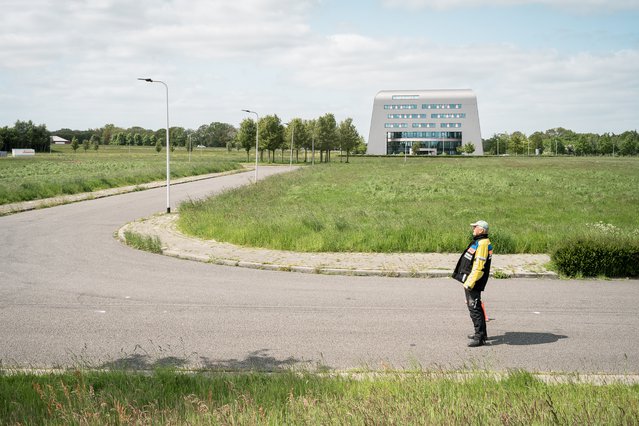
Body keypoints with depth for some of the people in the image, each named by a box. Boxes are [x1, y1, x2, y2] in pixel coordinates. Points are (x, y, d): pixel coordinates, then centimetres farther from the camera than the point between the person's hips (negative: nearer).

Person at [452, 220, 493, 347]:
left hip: (473, 281, -11)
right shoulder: (478, 242, 15)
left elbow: (479, 266, -24)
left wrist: (470, 282, -24)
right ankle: (481, 332, 30)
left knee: (474, 308, -9)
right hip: (469, 280, 11)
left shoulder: (483, 244, -19)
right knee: (474, 306, 19)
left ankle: (479, 337, -6)